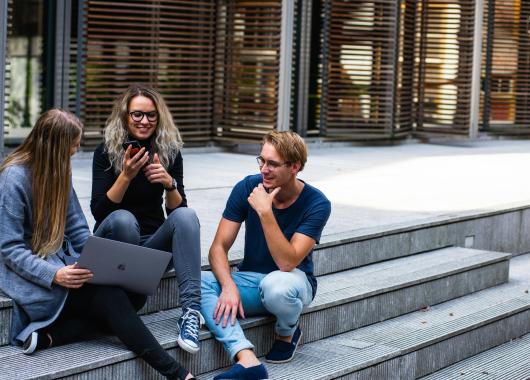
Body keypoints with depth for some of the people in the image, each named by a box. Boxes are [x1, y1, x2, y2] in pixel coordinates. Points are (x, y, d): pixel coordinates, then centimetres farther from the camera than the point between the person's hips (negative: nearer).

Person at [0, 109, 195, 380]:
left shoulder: (59, 170, 10)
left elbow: (77, 229, 12)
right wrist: (54, 275, -29)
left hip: (63, 262, 8)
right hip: (30, 274, -8)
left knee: (134, 293, -16)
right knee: (110, 297, -27)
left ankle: (48, 336, -25)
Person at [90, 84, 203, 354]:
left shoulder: (169, 152, 2)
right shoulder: (107, 152, -6)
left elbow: (177, 210, -1)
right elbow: (98, 211, -14)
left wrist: (169, 183, -21)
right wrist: (126, 175, -26)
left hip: (153, 242, 3)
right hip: (113, 240, -2)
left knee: (186, 215, -27)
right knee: (123, 219, -35)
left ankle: (191, 309, -39)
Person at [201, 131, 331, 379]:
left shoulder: (316, 204, -17)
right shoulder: (247, 188, -8)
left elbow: (287, 263, -26)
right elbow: (219, 247, -9)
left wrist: (265, 212, -33)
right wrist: (229, 286, -28)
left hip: (292, 281, -3)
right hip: (250, 279, 4)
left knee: (276, 284, -40)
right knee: (199, 282, -26)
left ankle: (287, 333, -3)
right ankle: (247, 359, -40)